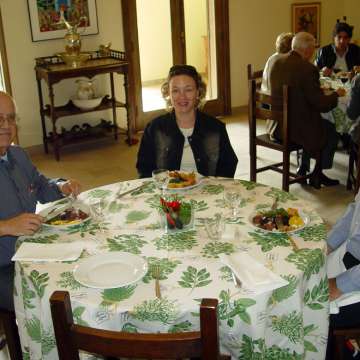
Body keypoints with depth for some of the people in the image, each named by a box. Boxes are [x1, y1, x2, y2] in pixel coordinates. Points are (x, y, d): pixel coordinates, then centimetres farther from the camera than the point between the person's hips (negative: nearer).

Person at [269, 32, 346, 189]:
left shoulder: (277, 63, 2)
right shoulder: (308, 68, -21)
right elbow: (320, 103, -18)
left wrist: (318, 89, 17)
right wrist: (336, 94, 2)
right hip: (296, 127, -8)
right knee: (331, 129, 18)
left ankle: (303, 169, 32)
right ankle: (317, 175, 26)